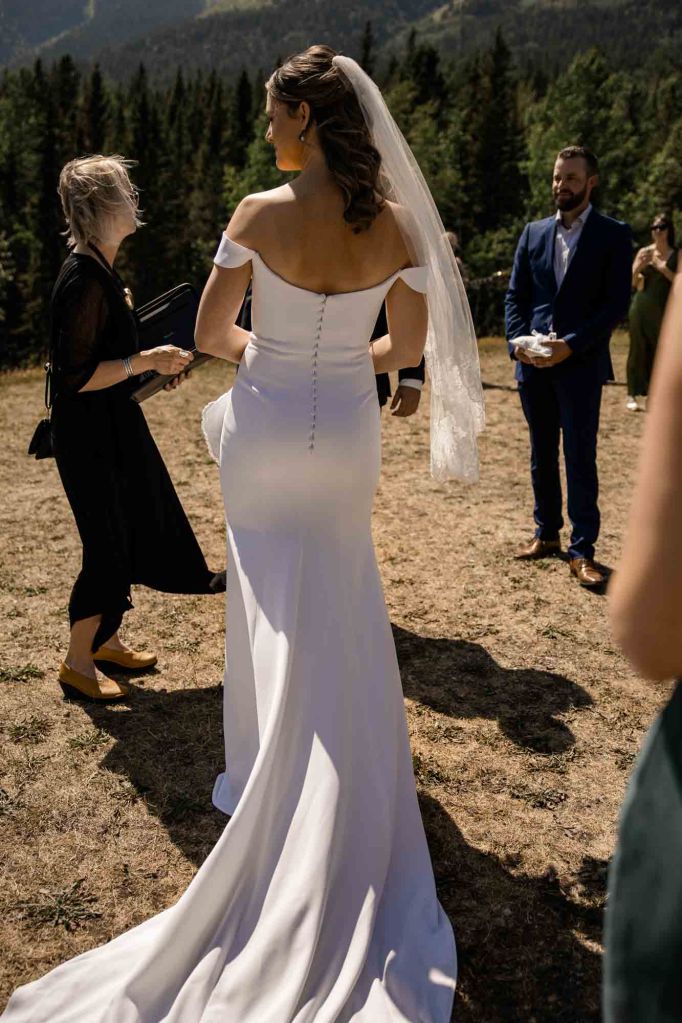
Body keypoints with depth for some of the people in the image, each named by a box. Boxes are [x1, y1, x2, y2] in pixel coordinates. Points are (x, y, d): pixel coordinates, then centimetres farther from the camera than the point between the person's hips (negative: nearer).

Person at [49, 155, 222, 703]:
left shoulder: (98, 269, 10)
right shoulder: (85, 281, -22)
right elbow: (77, 376, -24)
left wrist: (155, 360, 14)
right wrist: (145, 361, -24)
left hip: (115, 426, 10)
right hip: (91, 434, -10)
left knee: (137, 531, 17)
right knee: (109, 546, -1)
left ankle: (105, 640, 34)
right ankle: (78, 663, 16)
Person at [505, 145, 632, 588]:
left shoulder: (613, 235, -1)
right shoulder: (534, 232, 11)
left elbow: (617, 303, -7)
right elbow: (515, 294, 11)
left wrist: (571, 345, -17)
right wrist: (518, 341, -7)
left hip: (581, 364, -4)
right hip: (533, 363, 5)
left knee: (580, 457, -3)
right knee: (542, 455, 12)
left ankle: (583, 551, 4)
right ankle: (547, 535, 25)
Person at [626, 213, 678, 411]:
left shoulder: (676, 255, 4)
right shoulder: (644, 252, 5)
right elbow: (631, 283, 5)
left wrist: (665, 270, -15)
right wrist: (638, 267, -14)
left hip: (664, 310, 0)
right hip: (642, 307, 0)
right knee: (638, 350, 0)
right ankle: (634, 395, 5)